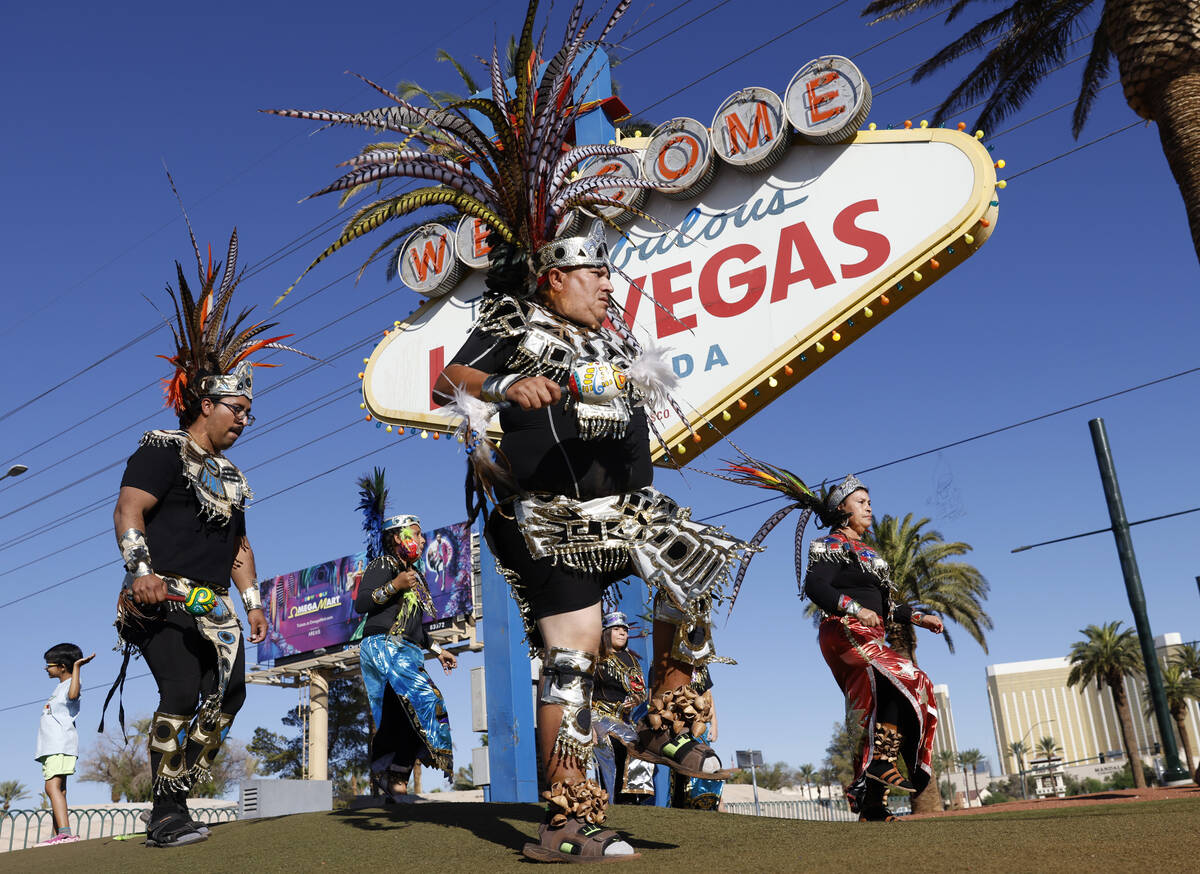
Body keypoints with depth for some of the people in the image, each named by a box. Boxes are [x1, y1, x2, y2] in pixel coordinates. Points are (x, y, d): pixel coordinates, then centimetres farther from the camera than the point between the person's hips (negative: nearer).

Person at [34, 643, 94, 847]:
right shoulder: (60, 687, 25)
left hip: (61, 746, -10)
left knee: (53, 786, -22)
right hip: (52, 746, 10)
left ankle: (65, 831, -33)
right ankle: (58, 836, 11)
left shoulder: (71, 684, -4)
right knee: (58, 789, 9)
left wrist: (77, 667, -27)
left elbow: (73, 694, -30)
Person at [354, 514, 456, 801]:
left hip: (406, 653, 9)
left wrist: (438, 651, 28)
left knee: (396, 718, 2)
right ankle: (397, 780, -22)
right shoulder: (383, 565, 0)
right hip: (384, 646, -9)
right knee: (425, 702, -22)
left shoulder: (415, 576, 25)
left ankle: (389, 789, 3)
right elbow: (360, 604, -12)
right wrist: (394, 586, -20)